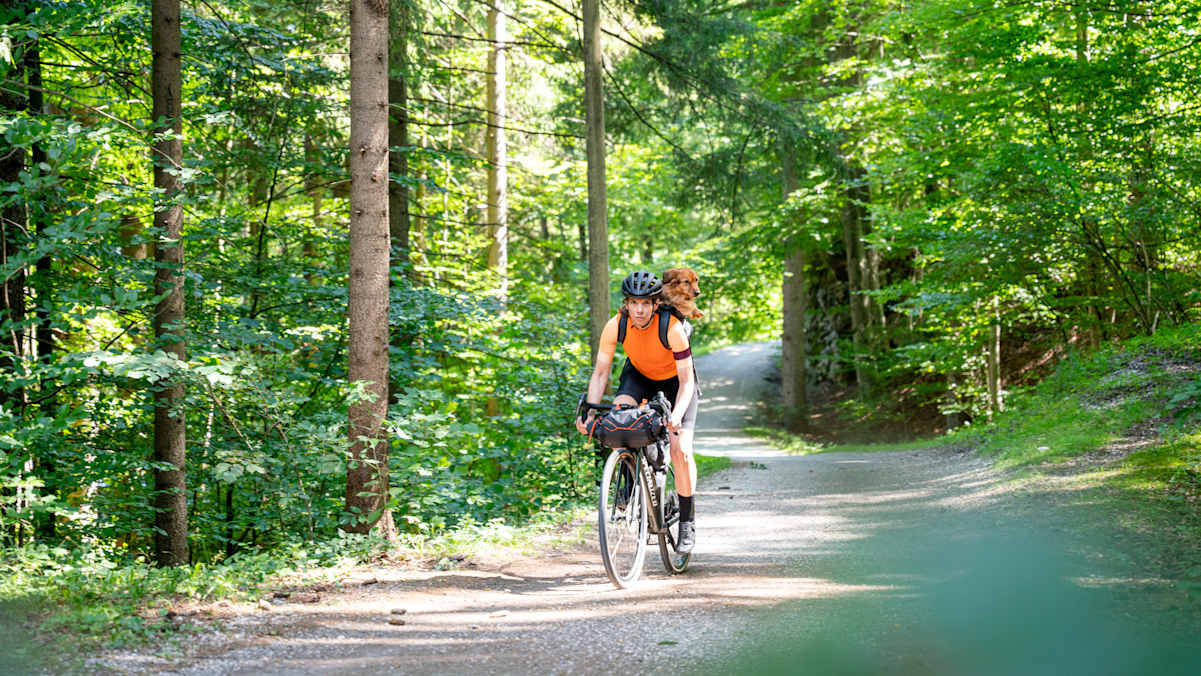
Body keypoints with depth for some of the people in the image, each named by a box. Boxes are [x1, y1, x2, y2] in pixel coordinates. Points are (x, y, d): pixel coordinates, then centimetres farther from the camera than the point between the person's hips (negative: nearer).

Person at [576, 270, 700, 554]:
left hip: (674, 380, -3)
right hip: (638, 374, 3)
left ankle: (687, 520, 1)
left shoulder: (672, 328, -34)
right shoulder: (615, 326, -25)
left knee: (680, 451, -15)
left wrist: (677, 415, -46)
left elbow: (686, 381, -30)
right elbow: (600, 373, -18)